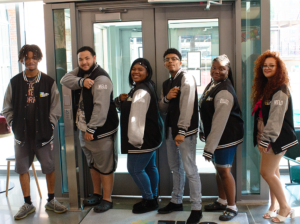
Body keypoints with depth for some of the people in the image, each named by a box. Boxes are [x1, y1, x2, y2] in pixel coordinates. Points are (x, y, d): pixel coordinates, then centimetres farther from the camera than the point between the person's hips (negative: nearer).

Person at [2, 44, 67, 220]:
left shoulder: (48, 82, 0)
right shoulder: (15, 82, 4)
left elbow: (55, 108, 1)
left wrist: (49, 126, -5)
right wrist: (14, 125, 0)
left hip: (43, 134, -1)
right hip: (22, 134, 2)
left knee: (49, 167, 5)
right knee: (22, 169, 8)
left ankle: (51, 201, 23)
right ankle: (28, 204, 22)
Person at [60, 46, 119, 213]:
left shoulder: (101, 78, -18)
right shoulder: (81, 72, 10)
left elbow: (101, 107, -24)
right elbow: (65, 80, -5)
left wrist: (91, 129, -23)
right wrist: (81, 81, -22)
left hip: (101, 130, -9)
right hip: (84, 129, 9)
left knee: (105, 166, 1)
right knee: (92, 164, 20)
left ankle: (107, 199, 13)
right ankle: (97, 194, 34)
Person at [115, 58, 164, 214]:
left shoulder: (142, 91, -20)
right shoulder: (139, 88, 15)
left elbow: (137, 117, -24)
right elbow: (129, 110, 20)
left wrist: (135, 138, -22)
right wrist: (122, 100, 1)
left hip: (144, 138, -10)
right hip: (150, 136, 10)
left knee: (134, 169, -2)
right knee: (150, 167, 17)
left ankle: (149, 200, 12)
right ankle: (153, 198, 29)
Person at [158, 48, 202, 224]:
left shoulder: (186, 78, -10)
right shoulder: (166, 83, 15)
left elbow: (187, 106, -18)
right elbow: (162, 109, 15)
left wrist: (182, 131, -23)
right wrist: (166, 98, -6)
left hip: (185, 130, -8)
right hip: (170, 129, 8)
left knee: (190, 169, -5)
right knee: (175, 167, 16)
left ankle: (197, 208, 5)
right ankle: (176, 201, 30)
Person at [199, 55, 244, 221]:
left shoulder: (224, 91, -22)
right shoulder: (212, 84, 9)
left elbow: (219, 122, -26)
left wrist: (209, 148, -25)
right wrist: (203, 132, 15)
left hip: (227, 136, -9)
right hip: (214, 135, 9)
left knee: (224, 170, -1)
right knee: (218, 168, 18)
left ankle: (232, 207, 15)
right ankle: (222, 201, 34)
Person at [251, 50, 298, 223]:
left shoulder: (280, 90, -15)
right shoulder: (265, 87, 13)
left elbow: (276, 118, -21)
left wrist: (265, 140, -21)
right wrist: (261, 138, 10)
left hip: (277, 138, -8)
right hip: (266, 137, 8)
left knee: (267, 172, -6)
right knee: (273, 172, 13)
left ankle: (285, 207, 11)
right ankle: (275, 205, 24)